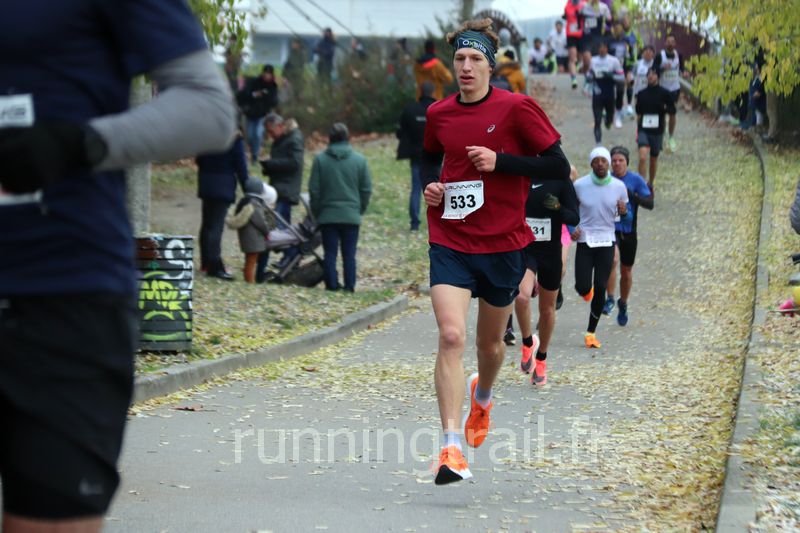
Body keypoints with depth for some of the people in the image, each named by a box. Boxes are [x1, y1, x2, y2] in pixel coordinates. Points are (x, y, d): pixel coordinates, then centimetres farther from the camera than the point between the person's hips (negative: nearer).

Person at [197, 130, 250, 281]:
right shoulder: (234, 140, -11)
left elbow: (199, 160, 11)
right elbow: (240, 166, -9)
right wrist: (247, 189, -3)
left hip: (206, 184, 6)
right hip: (224, 187, -6)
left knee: (206, 224, 14)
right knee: (216, 226, -9)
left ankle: (206, 262, 21)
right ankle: (215, 267, -11)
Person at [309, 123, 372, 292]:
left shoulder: (320, 159, -4)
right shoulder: (360, 160, -1)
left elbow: (314, 190, -2)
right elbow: (367, 189, 2)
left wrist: (316, 213, 9)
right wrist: (360, 209, 14)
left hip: (328, 215, -1)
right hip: (351, 216, 1)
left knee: (330, 253, 5)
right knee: (349, 254, 6)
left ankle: (332, 285, 2)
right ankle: (350, 286, 4)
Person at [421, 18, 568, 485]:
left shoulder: (517, 108, -7)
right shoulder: (439, 114, 5)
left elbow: (559, 166, -8)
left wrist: (500, 161, -18)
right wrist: (429, 184, 4)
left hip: (503, 245, -1)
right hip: (450, 243, 1)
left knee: (491, 342, 14)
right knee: (451, 336, -18)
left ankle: (482, 397, 51)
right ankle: (452, 448, -20)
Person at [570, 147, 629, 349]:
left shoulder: (619, 186, -2)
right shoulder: (580, 185, -5)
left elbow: (626, 215, 10)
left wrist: (623, 211, -14)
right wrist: (572, 228, -7)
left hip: (607, 242, 1)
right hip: (584, 240, -1)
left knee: (600, 288, -4)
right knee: (583, 287, -10)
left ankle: (591, 332, 9)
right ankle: (586, 290, 32)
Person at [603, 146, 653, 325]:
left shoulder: (636, 180, -3)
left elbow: (649, 203, -10)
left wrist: (631, 195, -24)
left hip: (629, 231, 1)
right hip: (610, 229, -1)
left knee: (626, 271, 12)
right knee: (613, 259, -29)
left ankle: (623, 305, 35)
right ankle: (610, 299, -19)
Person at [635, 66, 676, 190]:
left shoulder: (664, 93, -1)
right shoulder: (641, 94, 4)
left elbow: (672, 110, 2)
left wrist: (665, 108, -19)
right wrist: (637, 130, 9)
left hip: (657, 131, 0)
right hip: (643, 130, 0)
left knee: (654, 159, 13)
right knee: (642, 157, -19)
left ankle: (650, 183, 32)